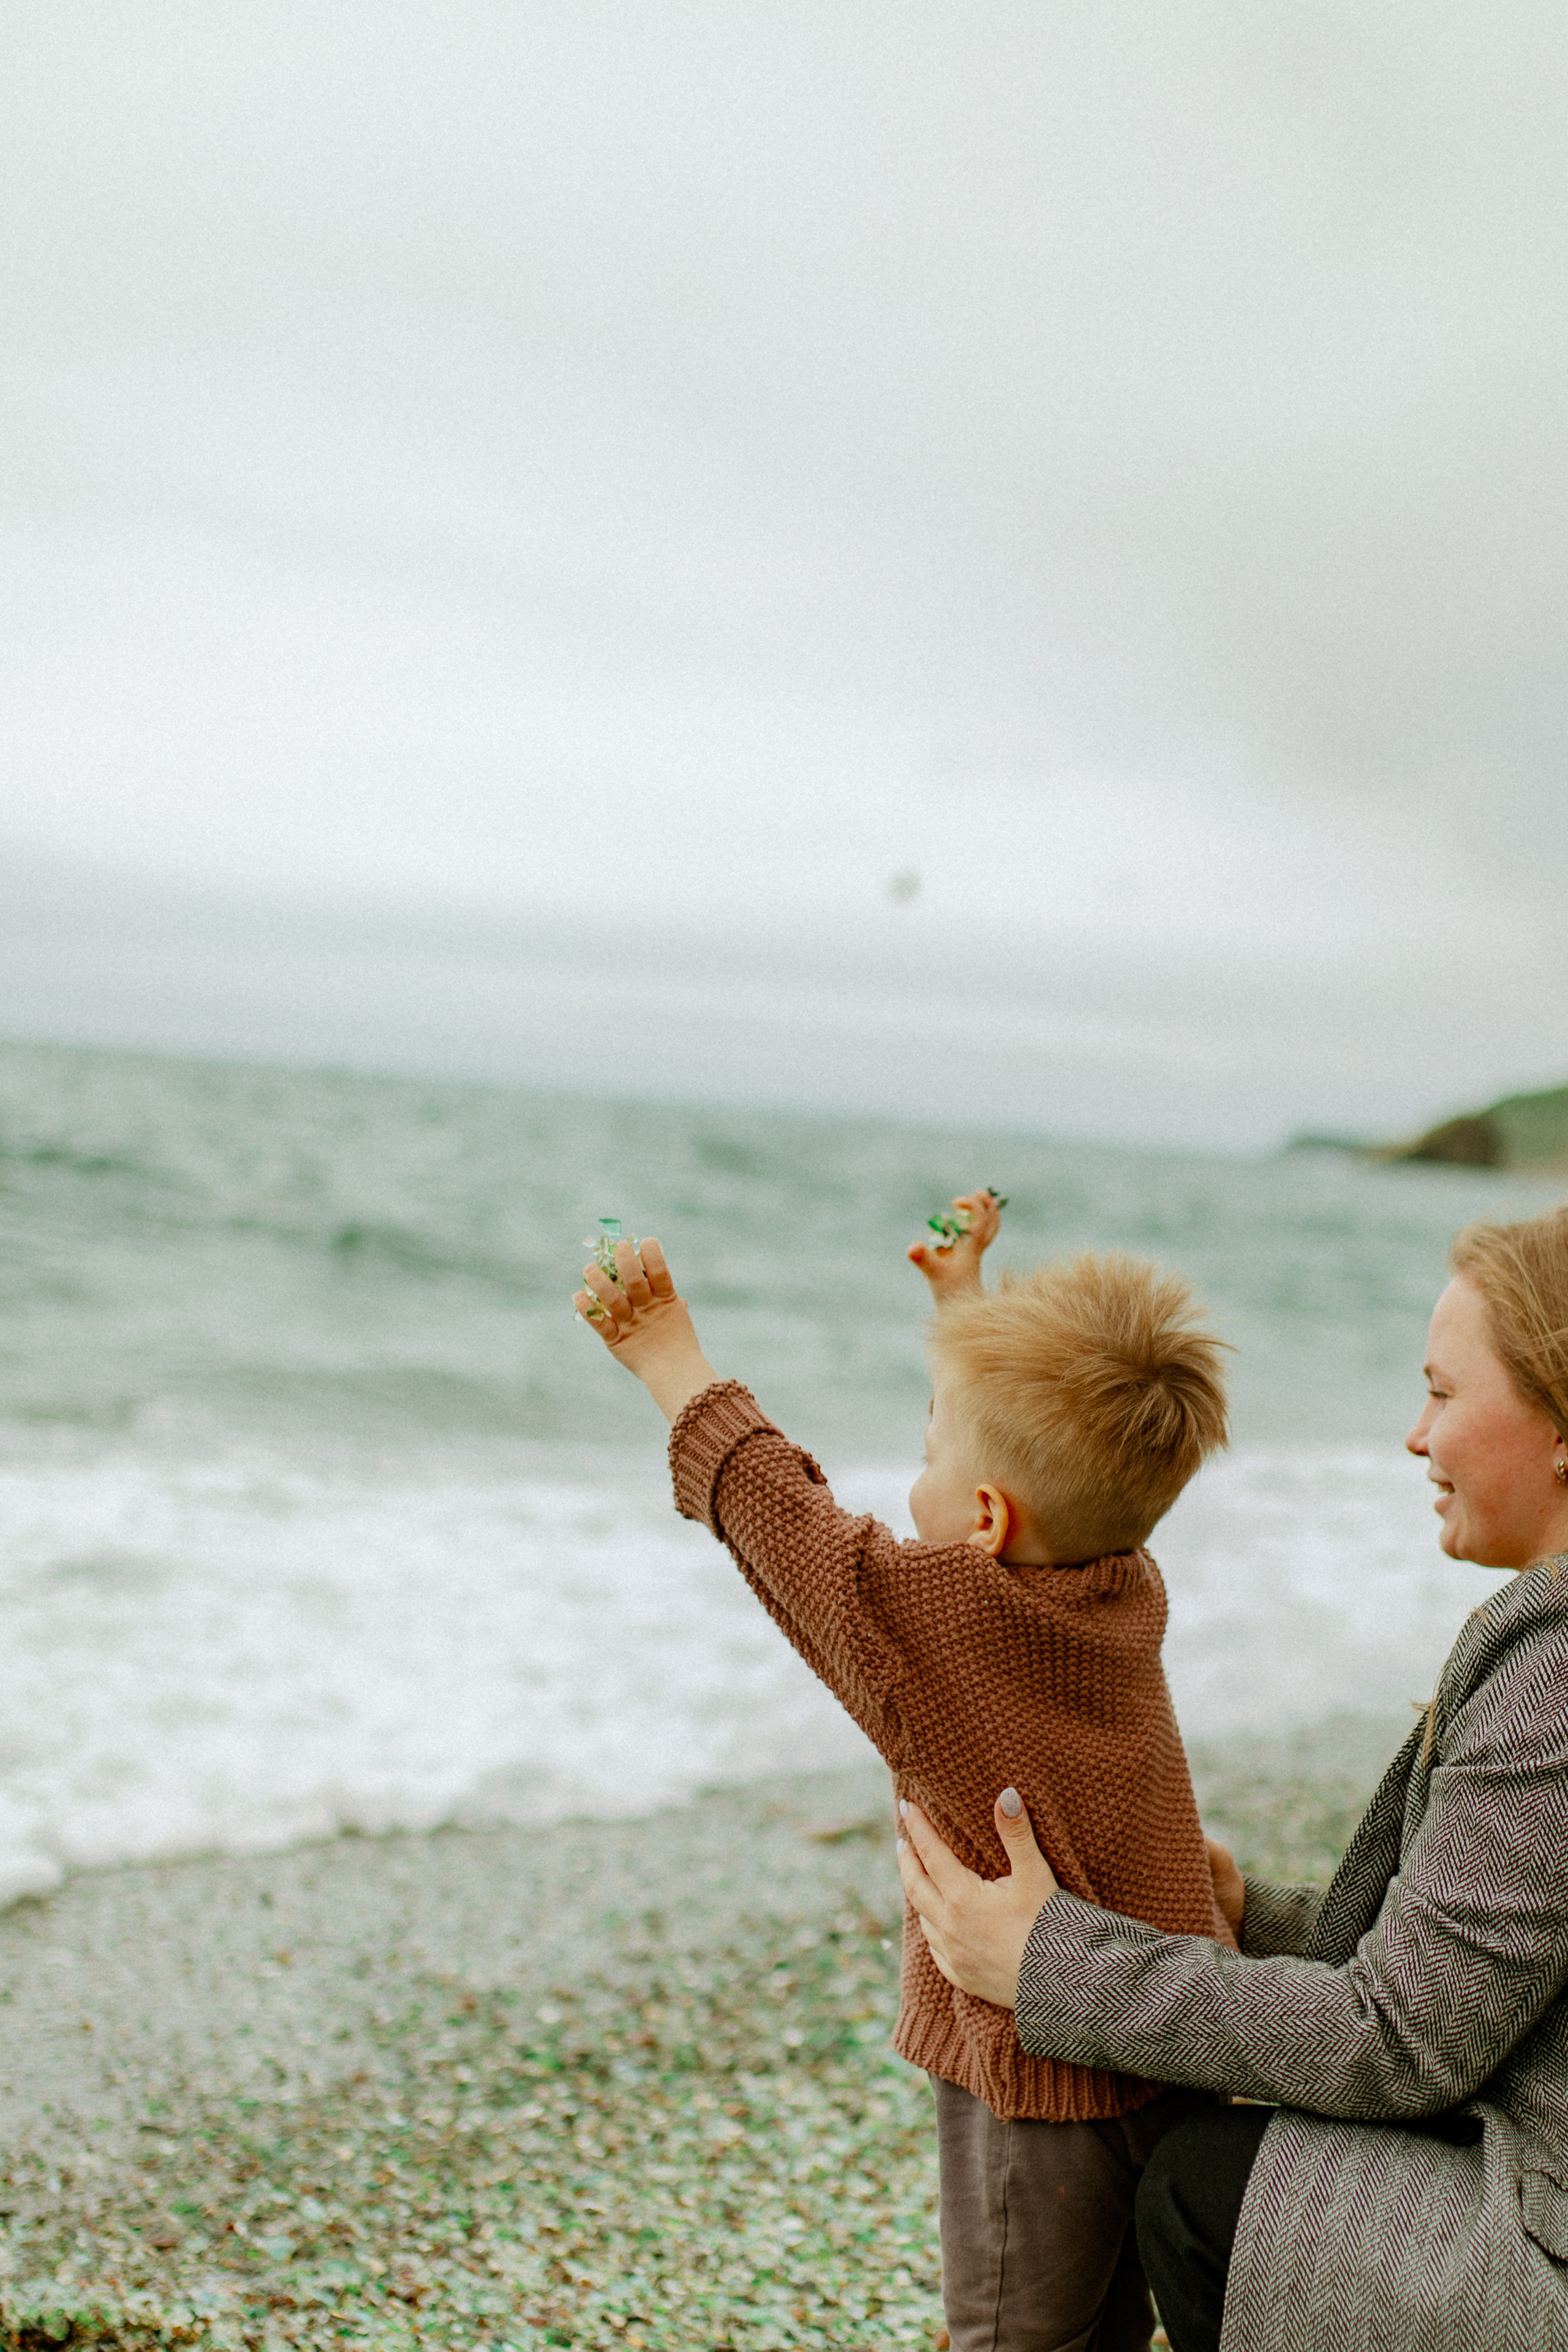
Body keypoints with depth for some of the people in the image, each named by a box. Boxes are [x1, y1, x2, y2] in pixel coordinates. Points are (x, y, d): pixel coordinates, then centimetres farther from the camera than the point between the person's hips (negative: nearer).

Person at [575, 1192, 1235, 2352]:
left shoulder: (936, 1614, -22)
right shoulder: (1132, 1591, -1)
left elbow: (779, 1511, -11)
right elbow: (1038, 1456, 16)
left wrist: (671, 1358, 1)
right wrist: (964, 1300, 27)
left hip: (1042, 2081, -7)